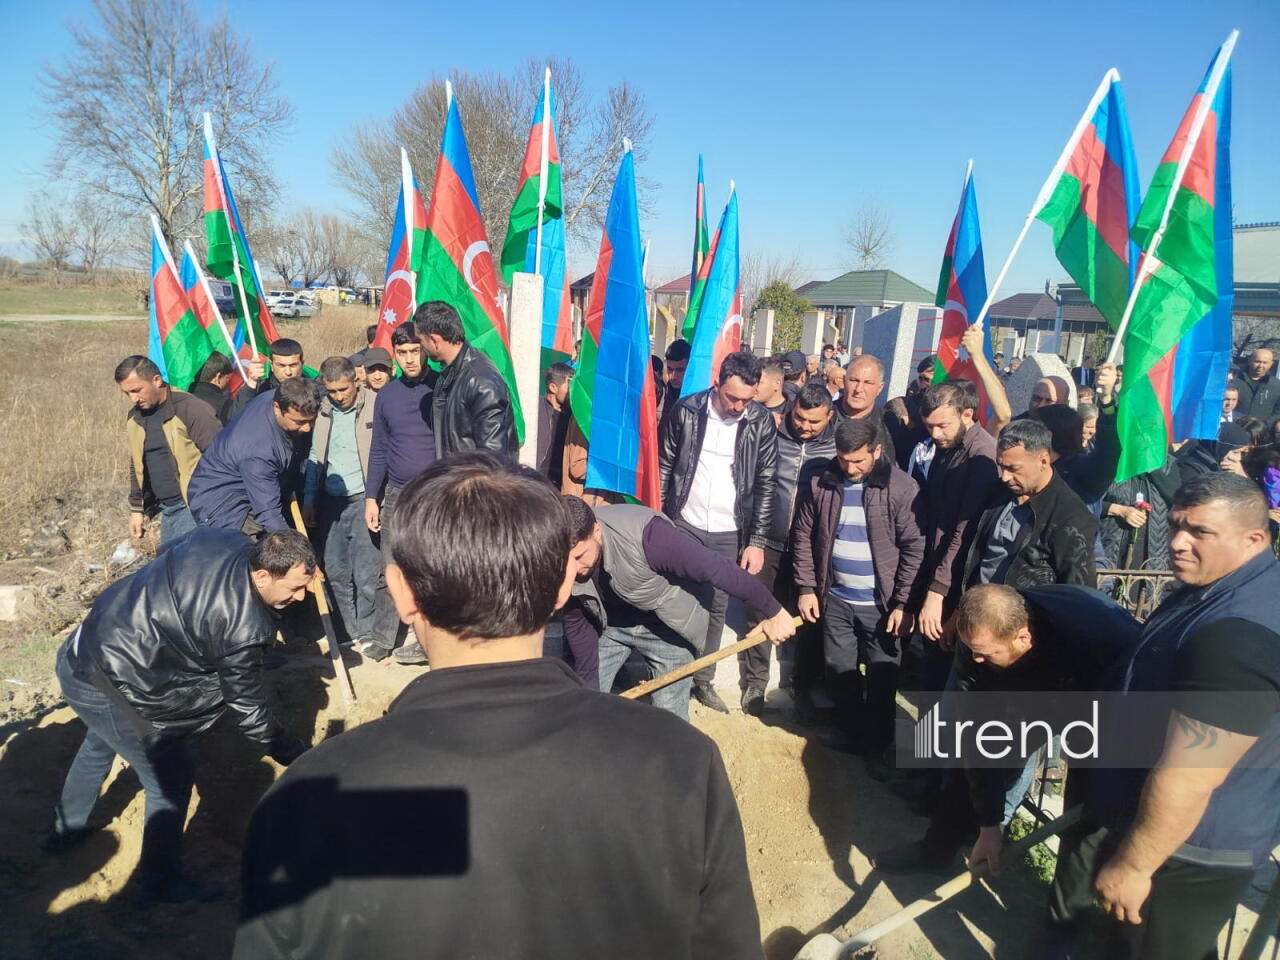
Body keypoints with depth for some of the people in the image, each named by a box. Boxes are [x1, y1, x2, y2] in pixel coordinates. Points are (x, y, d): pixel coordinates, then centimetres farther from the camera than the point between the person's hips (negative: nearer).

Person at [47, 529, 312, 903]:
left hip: (80, 651, 9)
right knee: (171, 779, 7)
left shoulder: (219, 540, -10)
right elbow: (248, 709, -16)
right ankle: (162, 882, 26)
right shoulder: (243, 629, -29)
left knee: (100, 743, 35)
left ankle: (66, 828, 58)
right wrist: (299, 757, -6)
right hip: (106, 686, -9)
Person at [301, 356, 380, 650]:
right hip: (331, 501, 6)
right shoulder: (323, 411, 10)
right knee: (335, 571, 10)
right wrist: (309, 500, 13)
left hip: (363, 499, -6)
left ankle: (367, 633, 12)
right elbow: (315, 457, 17)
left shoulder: (374, 405, -7)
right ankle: (349, 631, 23)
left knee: (366, 573, -2)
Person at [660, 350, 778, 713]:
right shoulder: (687, 410, -7)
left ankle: (703, 680, 27)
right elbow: (664, 467, 1)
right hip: (684, 525, 0)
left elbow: (765, 484, -3)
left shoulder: (761, 422, -7)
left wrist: (757, 541, -5)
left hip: (730, 533, 1)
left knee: (717, 608, 10)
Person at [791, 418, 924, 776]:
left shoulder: (902, 488, -13)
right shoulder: (821, 484, -5)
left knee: (882, 679, 10)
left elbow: (914, 549, -11)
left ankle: (877, 746, 30)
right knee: (840, 674, 16)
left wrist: (903, 603, -13)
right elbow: (804, 537, 3)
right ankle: (852, 738, 37)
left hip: (881, 603, -3)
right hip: (835, 599, 3)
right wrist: (806, 588, 0)